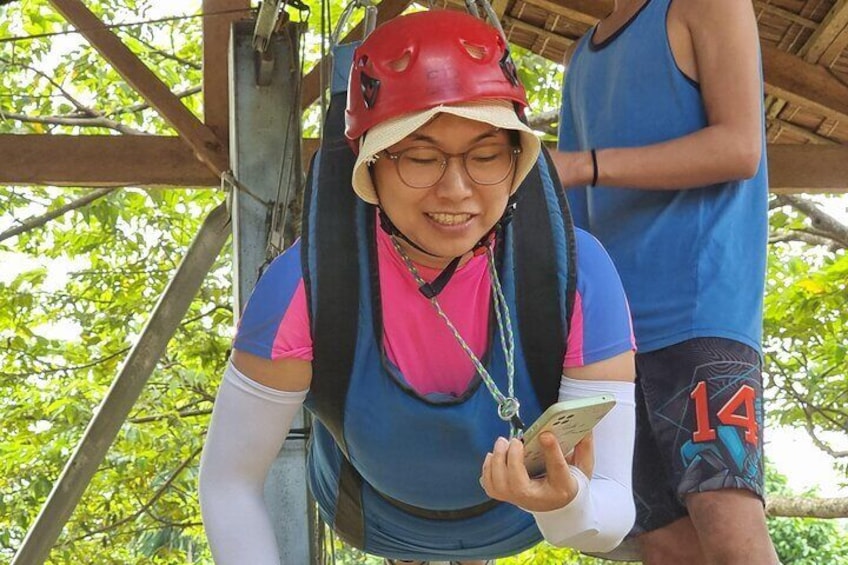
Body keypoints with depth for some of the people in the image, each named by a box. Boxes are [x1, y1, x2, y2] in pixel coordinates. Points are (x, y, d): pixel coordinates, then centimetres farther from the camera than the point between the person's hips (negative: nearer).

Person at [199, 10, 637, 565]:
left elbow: (613, 513, -36)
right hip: (374, 513, 1)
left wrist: (567, 505, -58)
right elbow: (229, 480, -26)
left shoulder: (576, 273, -37)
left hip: (515, 518, 0)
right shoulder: (307, 285, -38)